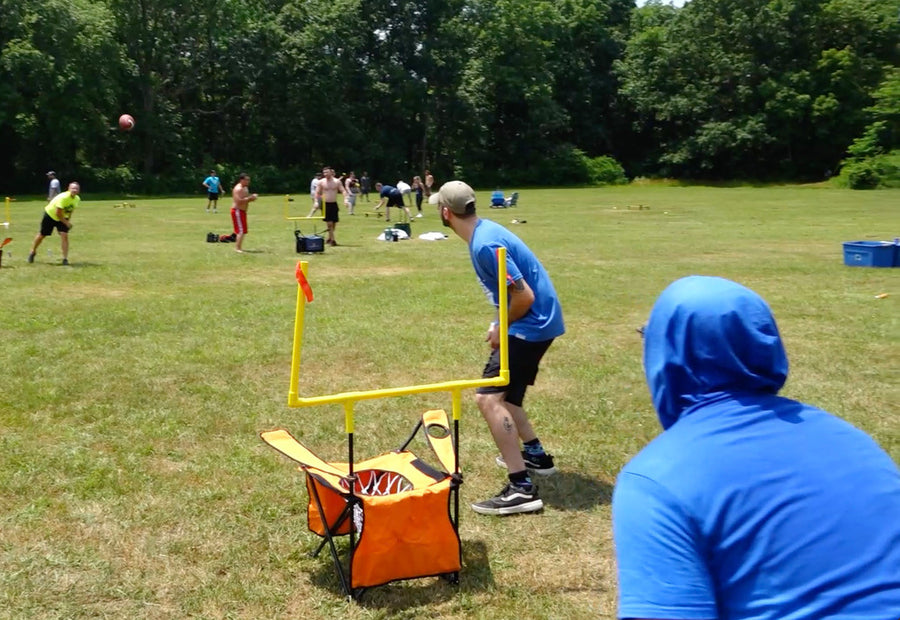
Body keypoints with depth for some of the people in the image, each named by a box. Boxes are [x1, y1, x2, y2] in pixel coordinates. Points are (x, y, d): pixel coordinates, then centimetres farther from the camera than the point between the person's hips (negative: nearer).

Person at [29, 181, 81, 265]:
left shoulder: (77, 199, -11)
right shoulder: (63, 197, -34)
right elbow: (58, 213, -30)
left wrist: (68, 220, 0)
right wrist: (66, 223, -23)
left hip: (63, 217, 5)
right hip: (50, 215, -5)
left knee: (64, 235, -14)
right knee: (42, 235, 9)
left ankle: (65, 259, -8)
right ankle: (32, 252, 33)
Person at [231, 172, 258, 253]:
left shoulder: (245, 188, 15)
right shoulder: (238, 189, -18)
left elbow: (245, 199, 24)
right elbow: (239, 201, -27)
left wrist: (252, 197, 3)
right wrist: (250, 198, -22)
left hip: (242, 211, 10)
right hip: (237, 211, -10)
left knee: (243, 231, 15)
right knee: (241, 230, -13)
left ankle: (239, 247, 23)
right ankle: (237, 248, -12)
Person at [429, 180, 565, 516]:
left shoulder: (486, 245, -24)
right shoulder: (484, 231, 7)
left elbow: (524, 296, -25)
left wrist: (501, 329, -9)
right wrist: (501, 325, 8)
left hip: (532, 323, -11)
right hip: (534, 322, 11)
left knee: (488, 397, -16)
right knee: (502, 393, 24)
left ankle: (521, 488, -16)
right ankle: (535, 455, 39)